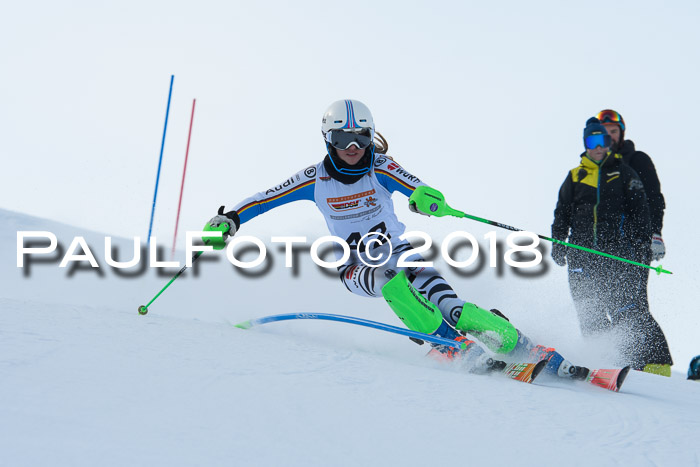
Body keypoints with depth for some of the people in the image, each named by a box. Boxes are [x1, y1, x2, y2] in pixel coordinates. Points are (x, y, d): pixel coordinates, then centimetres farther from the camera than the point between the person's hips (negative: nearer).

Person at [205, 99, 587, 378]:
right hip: (356, 267, 1)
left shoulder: (381, 169, -8)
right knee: (388, 279, -38)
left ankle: (542, 356, -29)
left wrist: (426, 199, -50)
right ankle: (451, 345, -39)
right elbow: (266, 199, -1)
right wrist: (231, 219, -17)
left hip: (398, 251, -1)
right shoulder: (316, 180, -4)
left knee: (448, 306, -25)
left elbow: (418, 191, -25)